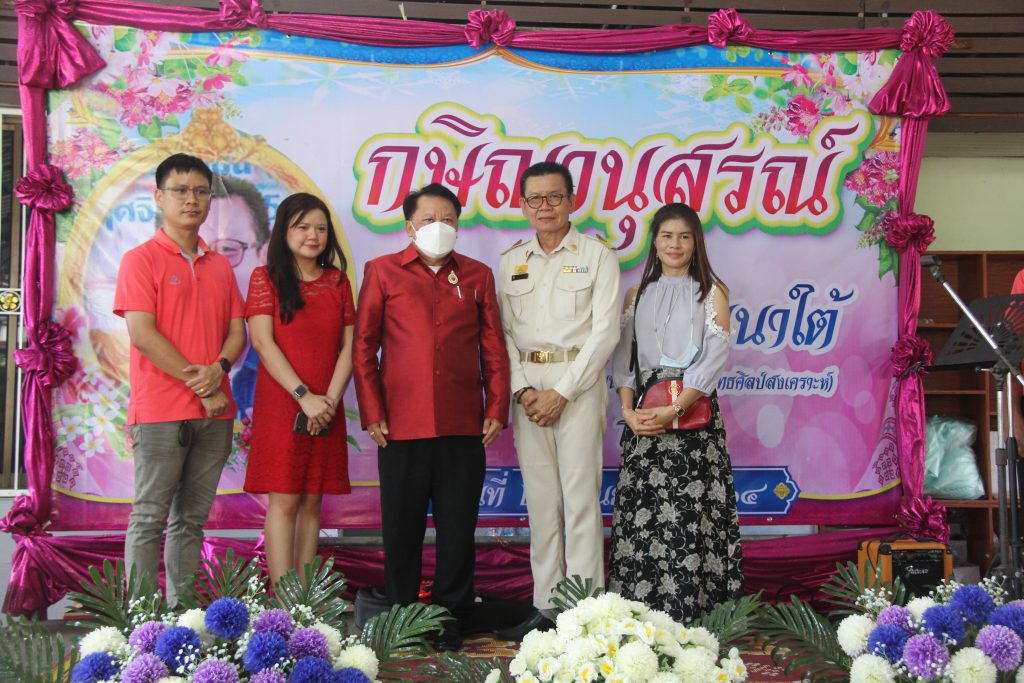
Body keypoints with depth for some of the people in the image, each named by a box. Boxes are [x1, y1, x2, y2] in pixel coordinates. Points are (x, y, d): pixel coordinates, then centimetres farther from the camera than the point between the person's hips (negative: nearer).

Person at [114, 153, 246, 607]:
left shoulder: (220, 266, 16)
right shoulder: (141, 259, -1)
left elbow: (238, 330, 12)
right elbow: (142, 334, -11)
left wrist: (218, 368, -10)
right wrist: (200, 386, -12)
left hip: (214, 413, 6)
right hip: (160, 411, -5)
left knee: (192, 519, 10)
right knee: (149, 518, -2)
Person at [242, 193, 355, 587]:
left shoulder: (337, 282, 12)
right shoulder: (266, 278, 1)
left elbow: (348, 346, 6)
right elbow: (263, 341, -8)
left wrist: (331, 399, -8)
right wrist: (304, 396, -15)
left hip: (326, 411, 4)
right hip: (280, 404, -4)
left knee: (312, 500, 5)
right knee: (284, 499, -6)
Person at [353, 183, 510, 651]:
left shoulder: (477, 276, 11)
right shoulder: (382, 272, 6)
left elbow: (493, 348, 11)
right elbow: (363, 346, 3)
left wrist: (496, 410, 3)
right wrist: (371, 414, -3)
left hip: (464, 426, 2)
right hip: (401, 425, -1)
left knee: (458, 527, 7)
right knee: (402, 526, 7)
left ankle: (450, 617, 19)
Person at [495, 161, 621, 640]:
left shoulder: (596, 255, 2)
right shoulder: (512, 262, 13)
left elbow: (605, 331, -6)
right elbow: (503, 333, 10)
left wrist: (561, 393, -12)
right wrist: (522, 390, -5)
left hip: (578, 382, -4)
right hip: (527, 388, 4)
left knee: (580, 495, -7)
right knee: (539, 497, 6)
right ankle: (545, 606, 13)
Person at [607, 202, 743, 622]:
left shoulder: (711, 292, 4)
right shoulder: (637, 294, 14)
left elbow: (715, 358, -6)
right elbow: (623, 356, 9)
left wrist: (674, 410, -15)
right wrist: (628, 410, -7)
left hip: (694, 412, -3)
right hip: (643, 418, 3)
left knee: (689, 508, -6)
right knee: (642, 508, 1)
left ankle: (689, 606, 2)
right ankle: (639, 601, 9)